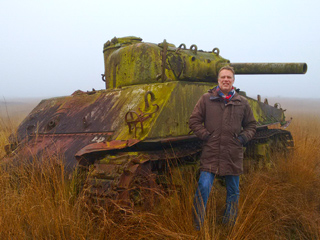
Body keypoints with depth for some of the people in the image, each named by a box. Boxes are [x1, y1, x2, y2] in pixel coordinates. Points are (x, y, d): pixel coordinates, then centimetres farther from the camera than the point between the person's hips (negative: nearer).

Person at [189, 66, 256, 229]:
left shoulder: (242, 102, 9)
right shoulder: (206, 99, 4)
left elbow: (251, 125, 19)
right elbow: (194, 121, 6)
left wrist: (244, 138, 3)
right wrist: (204, 135, -5)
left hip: (233, 156, 3)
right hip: (210, 154, -2)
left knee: (233, 192, 12)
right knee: (203, 188, -9)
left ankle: (230, 225, 30)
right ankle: (198, 227, 5)